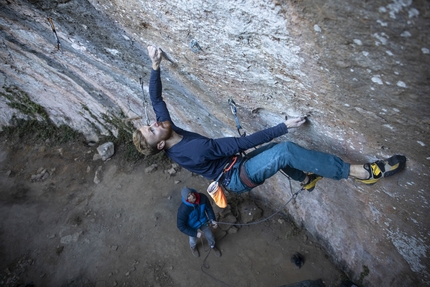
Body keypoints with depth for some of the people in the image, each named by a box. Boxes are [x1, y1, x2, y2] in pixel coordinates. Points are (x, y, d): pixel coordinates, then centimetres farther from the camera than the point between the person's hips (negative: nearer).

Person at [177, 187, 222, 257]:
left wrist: (212, 220, -16)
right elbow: (181, 226, -26)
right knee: (193, 240, 27)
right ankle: (193, 247, 66)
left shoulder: (202, 197, -31)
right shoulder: (183, 209, -40)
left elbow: (209, 208, -9)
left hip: (203, 222, 3)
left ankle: (212, 246, 62)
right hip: (192, 227, -3)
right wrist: (195, 233, -24)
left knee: (210, 236, 26)